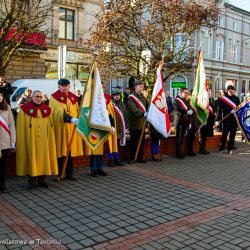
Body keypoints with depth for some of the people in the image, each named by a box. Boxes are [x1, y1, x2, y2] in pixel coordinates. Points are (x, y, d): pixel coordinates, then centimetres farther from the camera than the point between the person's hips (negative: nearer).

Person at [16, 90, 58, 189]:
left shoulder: (46, 109, 10)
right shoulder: (25, 109, -1)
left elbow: (50, 126, 12)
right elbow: (21, 126, -3)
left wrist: (51, 139, 6)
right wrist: (22, 140, -9)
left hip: (43, 141, 3)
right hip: (30, 140, -3)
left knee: (43, 158, 7)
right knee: (31, 159, 1)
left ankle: (41, 180, 18)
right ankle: (32, 180, 13)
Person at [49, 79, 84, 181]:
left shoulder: (73, 97, 11)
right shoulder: (54, 97, -7)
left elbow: (77, 110, 16)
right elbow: (60, 111, -20)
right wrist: (72, 119, -32)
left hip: (72, 128, 5)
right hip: (60, 128, -4)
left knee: (71, 151, 8)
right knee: (60, 151, 1)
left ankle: (70, 173, 18)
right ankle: (58, 174, 14)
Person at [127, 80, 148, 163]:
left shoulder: (143, 97, 18)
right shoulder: (131, 97, -9)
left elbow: (146, 106, 18)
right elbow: (134, 109, -22)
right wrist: (143, 113, -33)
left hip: (142, 123, 7)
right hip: (134, 124, -7)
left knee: (141, 142, 10)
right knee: (134, 142, -1)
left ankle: (140, 158, 20)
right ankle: (132, 158, 9)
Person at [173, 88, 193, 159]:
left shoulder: (186, 101, 19)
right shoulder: (176, 100, -4)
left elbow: (189, 110, 17)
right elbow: (179, 109, -19)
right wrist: (187, 111, -23)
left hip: (185, 121, 6)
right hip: (179, 121, -6)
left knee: (182, 137, 8)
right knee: (178, 137, -4)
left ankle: (180, 152, 14)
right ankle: (178, 153, -1)